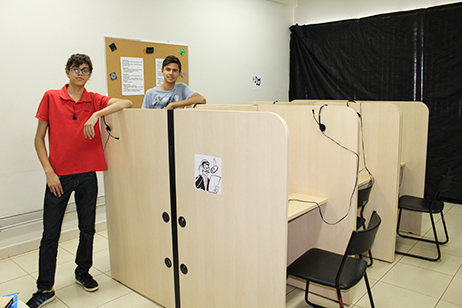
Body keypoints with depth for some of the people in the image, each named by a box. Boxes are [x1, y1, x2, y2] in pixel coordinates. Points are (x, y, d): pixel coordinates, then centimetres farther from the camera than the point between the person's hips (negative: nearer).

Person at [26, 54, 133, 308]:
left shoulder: (95, 101, 3)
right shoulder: (51, 98, 1)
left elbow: (126, 103, -13)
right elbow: (39, 139, 1)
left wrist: (96, 115, -25)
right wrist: (49, 172, -8)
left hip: (87, 175, 2)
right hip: (58, 176, -1)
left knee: (87, 228, 13)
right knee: (50, 234, 5)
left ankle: (82, 272, 35)